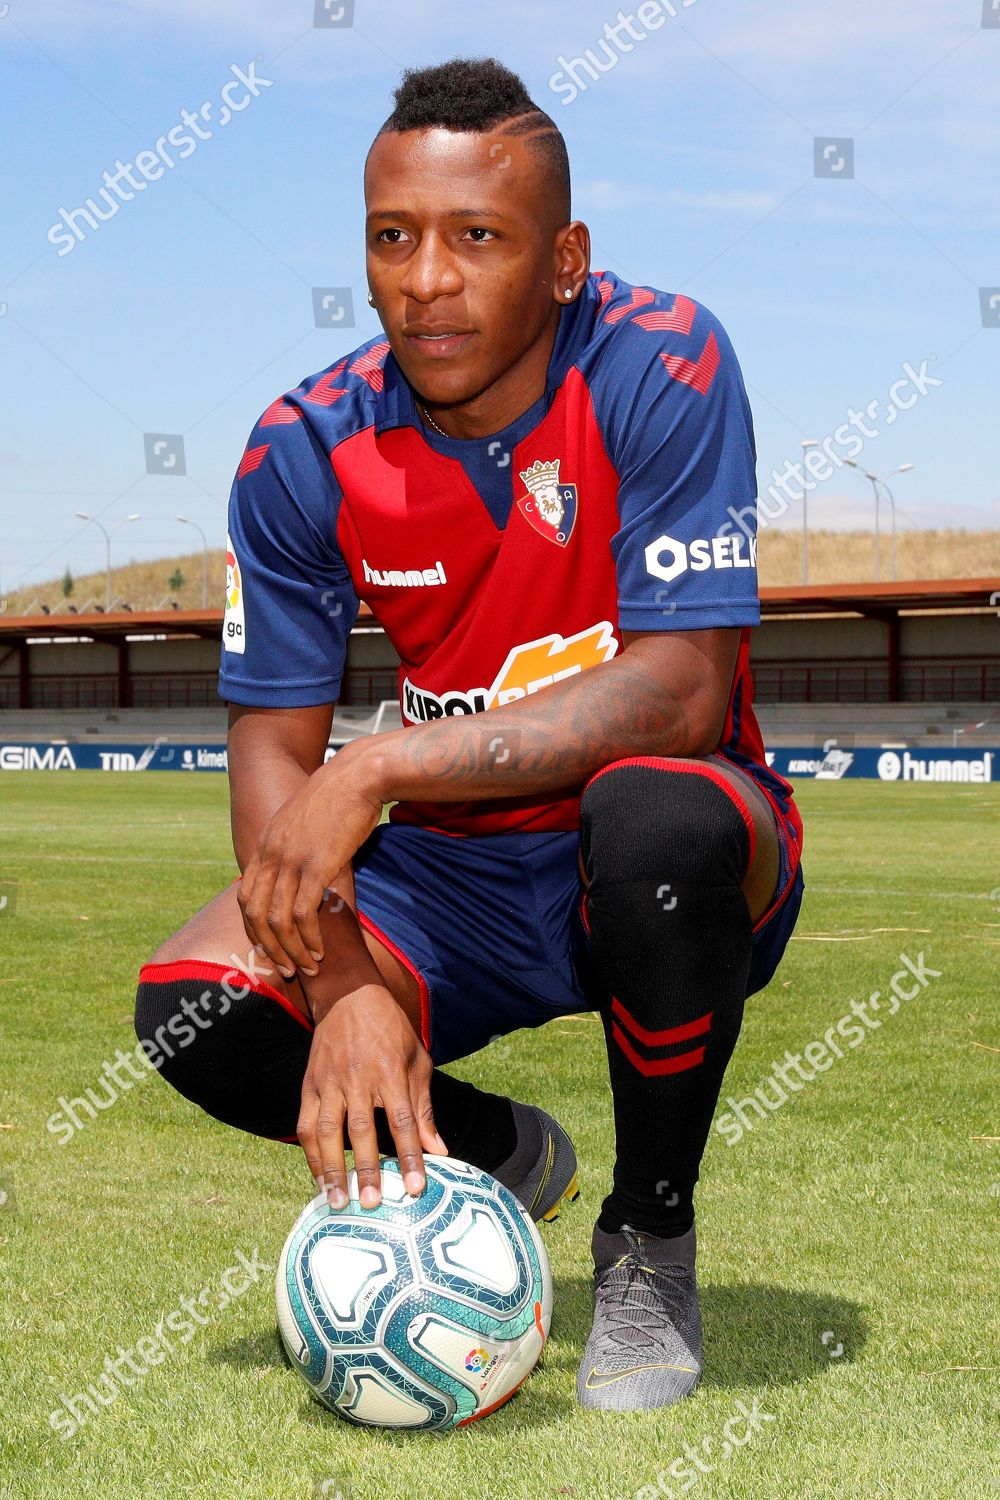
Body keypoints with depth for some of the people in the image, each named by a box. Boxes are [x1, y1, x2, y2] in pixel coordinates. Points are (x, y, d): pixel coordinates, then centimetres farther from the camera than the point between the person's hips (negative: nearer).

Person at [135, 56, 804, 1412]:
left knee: (662, 817, -39)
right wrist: (345, 982, -27)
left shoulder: (660, 365, -19)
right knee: (197, 1013, -21)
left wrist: (381, 770, -32)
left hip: (658, 882, -3)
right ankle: (499, 1153, 12)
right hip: (454, 877, 3)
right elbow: (272, 749, -9)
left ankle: (651, 1239, -10)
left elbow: (681, 691, -27)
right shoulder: (308, 448, -8)